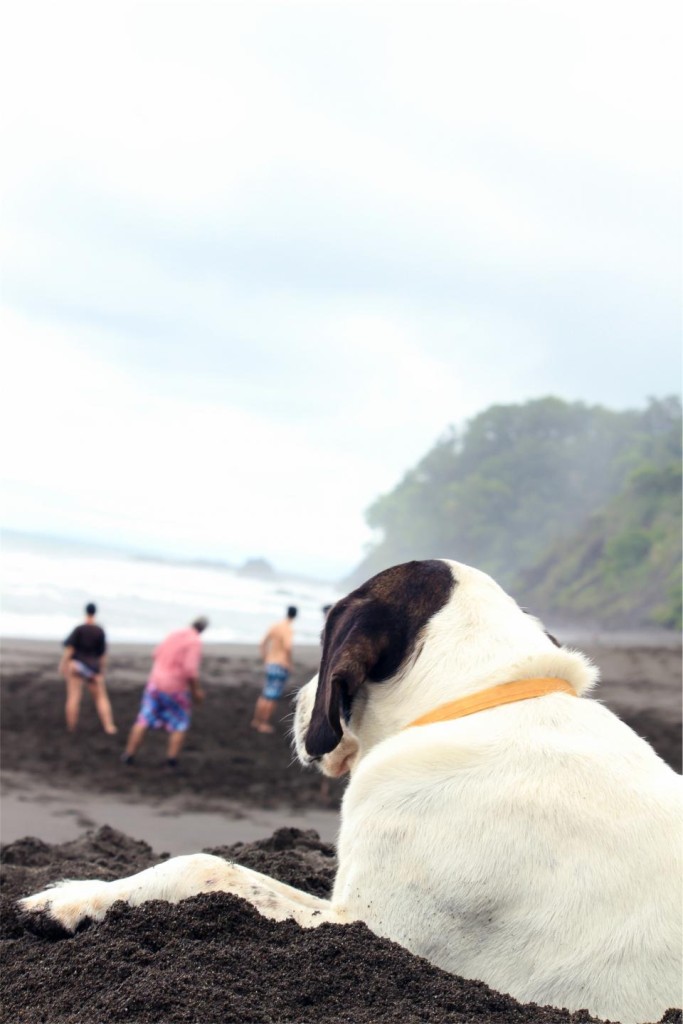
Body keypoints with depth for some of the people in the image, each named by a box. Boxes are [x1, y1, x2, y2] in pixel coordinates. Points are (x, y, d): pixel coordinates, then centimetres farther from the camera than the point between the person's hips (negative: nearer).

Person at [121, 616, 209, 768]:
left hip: (156, 683, 5)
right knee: (180, 725, 12)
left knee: (144, 721, 9)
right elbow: (191, 669, -23)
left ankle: (129, 755, 9)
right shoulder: (195, 641, -15)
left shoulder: (174, 634, 7)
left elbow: (157, 654, 17)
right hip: (176, 689, -5)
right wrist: (197, 690, -12)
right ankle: (171, 758, 6)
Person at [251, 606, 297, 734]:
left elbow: (263, 643, 16)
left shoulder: (275, 626, 9)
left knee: (265, 695, 17)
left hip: (270, 664, 7)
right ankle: (264, 724, 1)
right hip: (281, 666, -7)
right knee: (272, 697, -1)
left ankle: (256, 721, 21)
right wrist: (289, 663, -16)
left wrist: (265, 659, 22)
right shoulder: (288, 629, -15)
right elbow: (287, 647, -30)